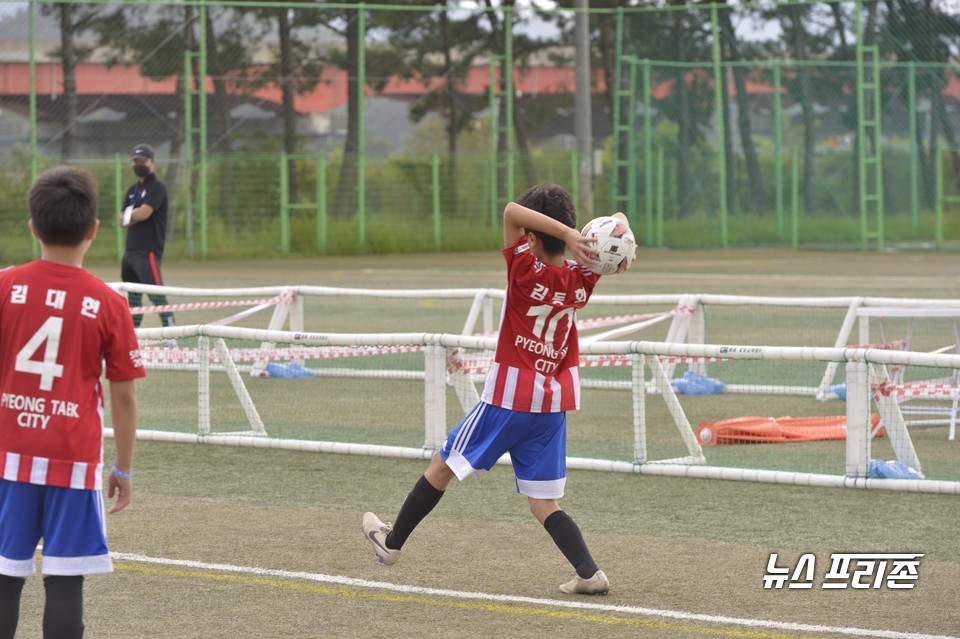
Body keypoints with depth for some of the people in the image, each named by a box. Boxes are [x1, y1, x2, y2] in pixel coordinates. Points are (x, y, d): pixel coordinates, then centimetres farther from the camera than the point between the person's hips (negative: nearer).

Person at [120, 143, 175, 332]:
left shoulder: (157, 187, -6)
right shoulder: (133, 190, 19)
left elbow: (143, 213, -17)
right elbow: (123, 221, 13)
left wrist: (130, 215, 2)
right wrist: (135, 215, -7)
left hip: (148, 251, -9)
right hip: (130, 250, 9)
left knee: (157, 295, -15)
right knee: (132, 296, 10)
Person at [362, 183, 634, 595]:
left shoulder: (526, 273, -16)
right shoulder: (580, 281, 0)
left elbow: (511, 211, -23)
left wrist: (569, 234, -29)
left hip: (508, 397, -5)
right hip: (555, 404, 5)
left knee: (443, 465, 15)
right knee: (543, 504, 8)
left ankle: (393, 542, 27)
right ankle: (589, 572, -9)